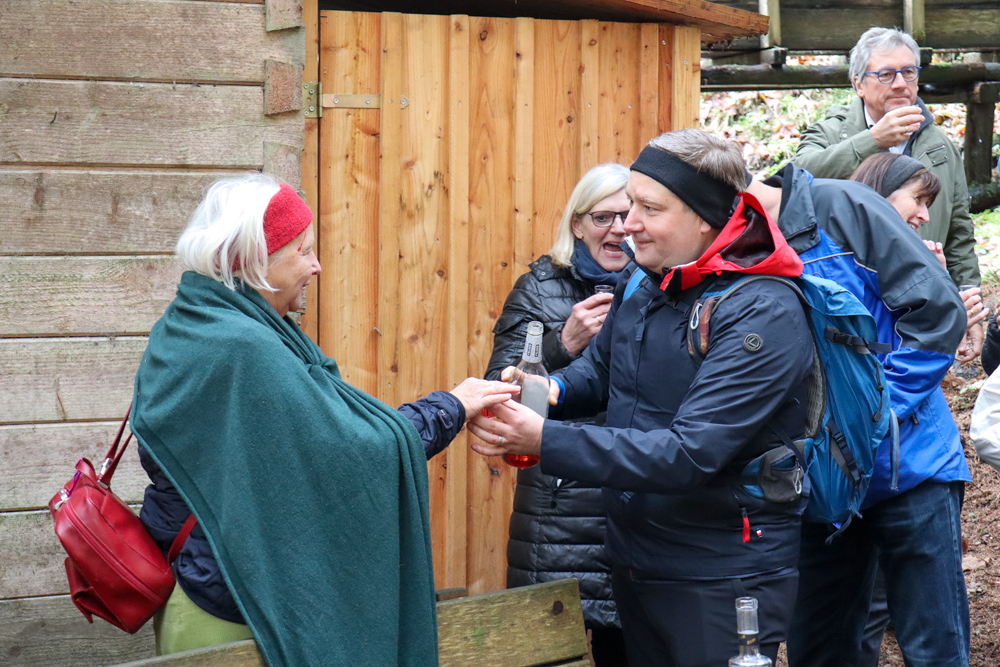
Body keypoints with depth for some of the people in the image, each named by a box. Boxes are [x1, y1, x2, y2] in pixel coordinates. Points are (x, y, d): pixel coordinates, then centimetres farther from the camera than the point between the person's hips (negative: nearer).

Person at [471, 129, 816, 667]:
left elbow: (688, 453, -29)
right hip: (635, 562, 7)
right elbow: (599, 367, 20)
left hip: (721, 581, -7)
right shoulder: (642, 280, 2)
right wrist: (552, 389, -5)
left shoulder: (763, 315, -22)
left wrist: (544, 440, -32)